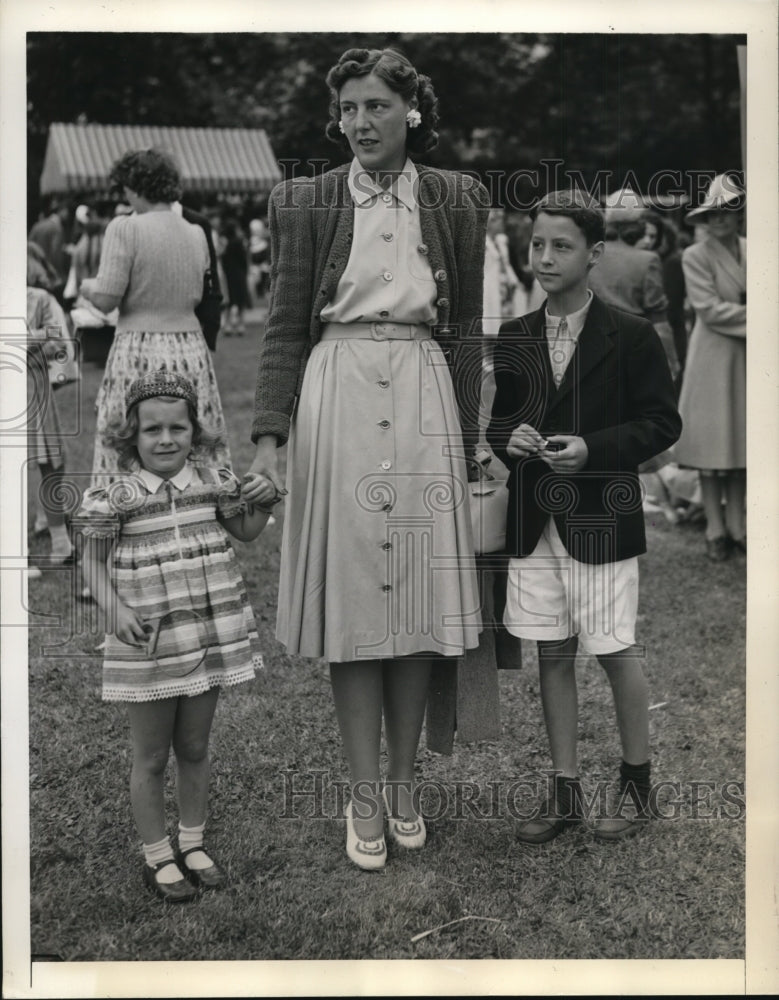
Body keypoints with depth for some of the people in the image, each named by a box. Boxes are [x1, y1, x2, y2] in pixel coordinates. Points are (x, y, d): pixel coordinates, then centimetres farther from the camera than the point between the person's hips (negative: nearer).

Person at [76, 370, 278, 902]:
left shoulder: (212, 484, 0)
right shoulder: (116, 498, -11)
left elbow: (245, 533, 16)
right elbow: (95, 564, -2)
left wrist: (263, 502, -4)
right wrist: (116, 609, -19)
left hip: (208, 636, 3)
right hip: (149, 646, -3)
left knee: (195, 748, 17)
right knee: (151, 757, 9)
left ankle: (194, 843, 34)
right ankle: (158, 858, 24)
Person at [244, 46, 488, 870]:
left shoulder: (454, 201, 7)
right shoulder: (306, 202, 4)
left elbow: (466, 328, 9)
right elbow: (285, 327, 2)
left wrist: (465, 438, 6)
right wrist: (269, 433, -8)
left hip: (423, 398, 1)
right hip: (337, 394, -1)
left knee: (418, 589, 5)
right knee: (349, 590, 1)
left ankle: (404, 784, 20)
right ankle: (363, 796, 12)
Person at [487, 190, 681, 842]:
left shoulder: (631, 336, -5)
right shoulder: (514, 338, 9)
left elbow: (662, 422, -5)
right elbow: (498, 418, 18)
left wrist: (591, 450, -18)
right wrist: (508, 437, -6)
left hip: (601, 520, -4)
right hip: (534, 521, 4)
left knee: (616, 652, 4)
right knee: (552, 654, 9)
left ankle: (637, 781, 23)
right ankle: (565, 790, 20)